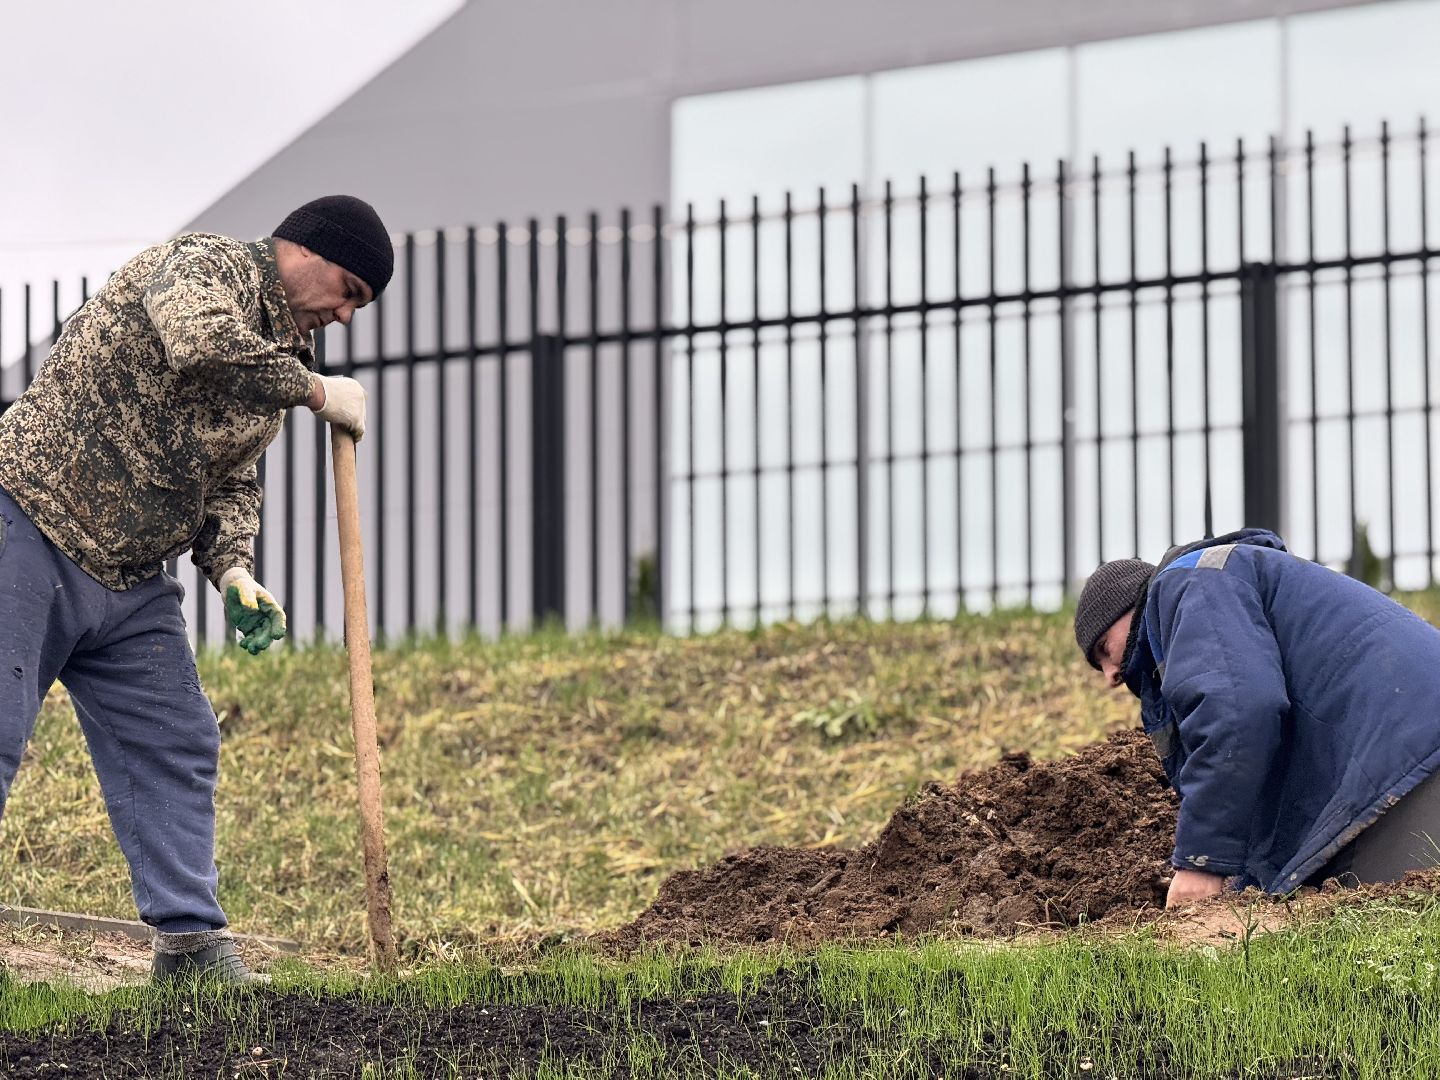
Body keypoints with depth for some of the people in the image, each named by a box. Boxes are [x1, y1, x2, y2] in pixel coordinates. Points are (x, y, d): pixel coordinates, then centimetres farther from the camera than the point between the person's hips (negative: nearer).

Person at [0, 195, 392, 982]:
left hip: (131, 579, 9)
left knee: (174, 747, 6)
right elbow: (200, 345, -32)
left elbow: (232, 482, 20)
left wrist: (233, 572, 0)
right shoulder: (204, 265, -10)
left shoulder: (279, 356, 16)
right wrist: (316, 392, -19)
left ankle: (190, 944, 11)